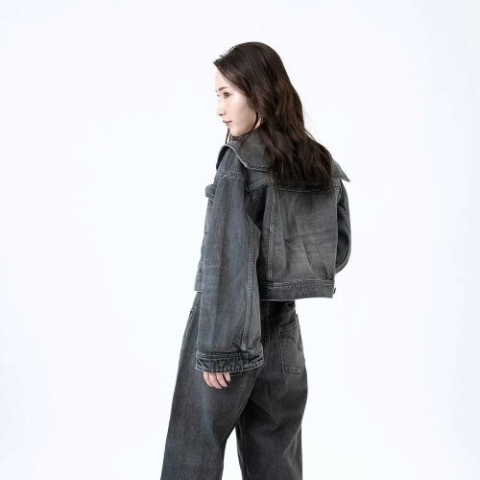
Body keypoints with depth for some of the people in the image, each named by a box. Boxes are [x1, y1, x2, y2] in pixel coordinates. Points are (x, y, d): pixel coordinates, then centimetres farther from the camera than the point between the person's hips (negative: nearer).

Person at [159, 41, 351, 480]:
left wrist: (217, 346, -15)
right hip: (283, 328, 6)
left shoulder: (240, 161, -13)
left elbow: (227, 261, -18)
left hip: (233, 327, -6)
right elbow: (339, 251, 11)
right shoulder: (322, 164, 5)